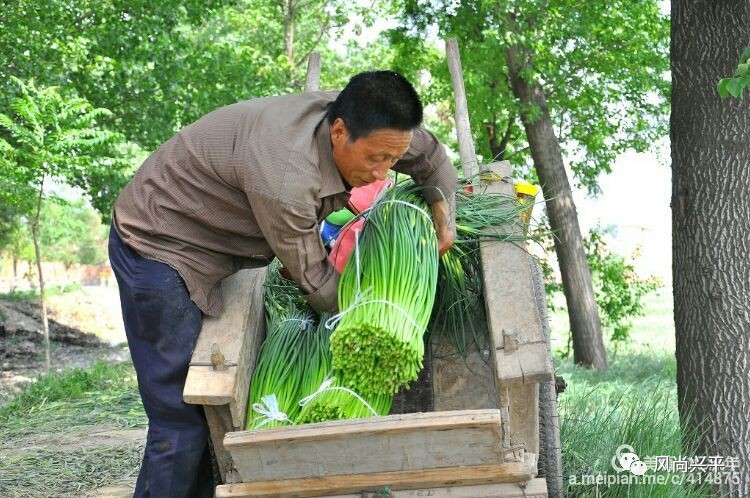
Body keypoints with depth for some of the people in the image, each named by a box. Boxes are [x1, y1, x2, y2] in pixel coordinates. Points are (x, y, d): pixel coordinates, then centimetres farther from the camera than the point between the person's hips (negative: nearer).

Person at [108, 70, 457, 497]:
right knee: (182, 421, -9)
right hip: (156, 249, -9)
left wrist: (444, 219, 0)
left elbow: (431, 154, 9)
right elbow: (316, 285, -21)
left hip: (207, 251, 9)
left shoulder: (353, 122, -12)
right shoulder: (285, 180, -37)